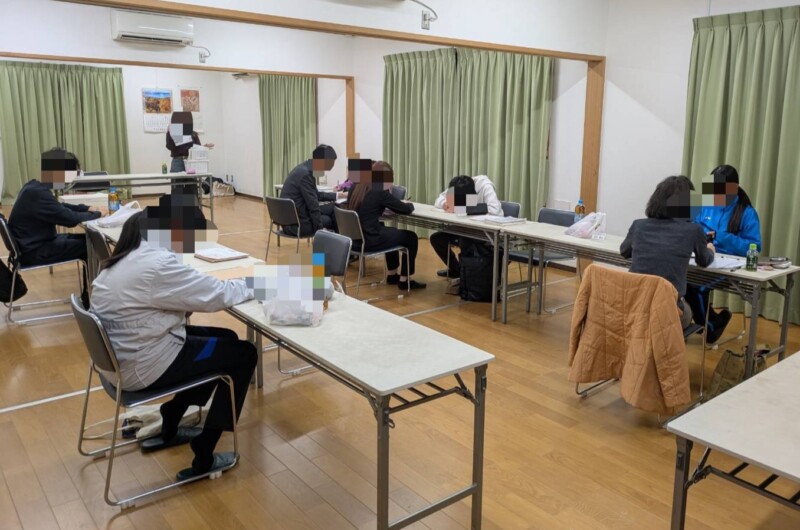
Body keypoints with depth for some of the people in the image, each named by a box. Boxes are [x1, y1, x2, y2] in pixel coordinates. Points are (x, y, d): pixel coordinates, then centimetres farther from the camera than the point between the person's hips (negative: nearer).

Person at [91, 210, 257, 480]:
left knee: (225, 339, 19)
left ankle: (169, 431, 30)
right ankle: (202, 459, 7)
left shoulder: (118, 263, 8)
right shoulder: (156, 264, -23)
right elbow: (214, 295, -18)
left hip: (124, 357, 10)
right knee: (244, 354, 1)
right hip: (143, 368, -10)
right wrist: (252, 284, -1)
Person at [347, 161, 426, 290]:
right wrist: (408, 204, 14)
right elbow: (406, 209, -9)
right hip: (369, 240, -8)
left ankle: (392, 275, 41)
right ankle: (404, 280, 16)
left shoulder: (355, 188, 7)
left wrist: (397, 203, 15)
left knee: (391, 232, 33)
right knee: (411, 237, 10)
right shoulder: (379, 192, -16)